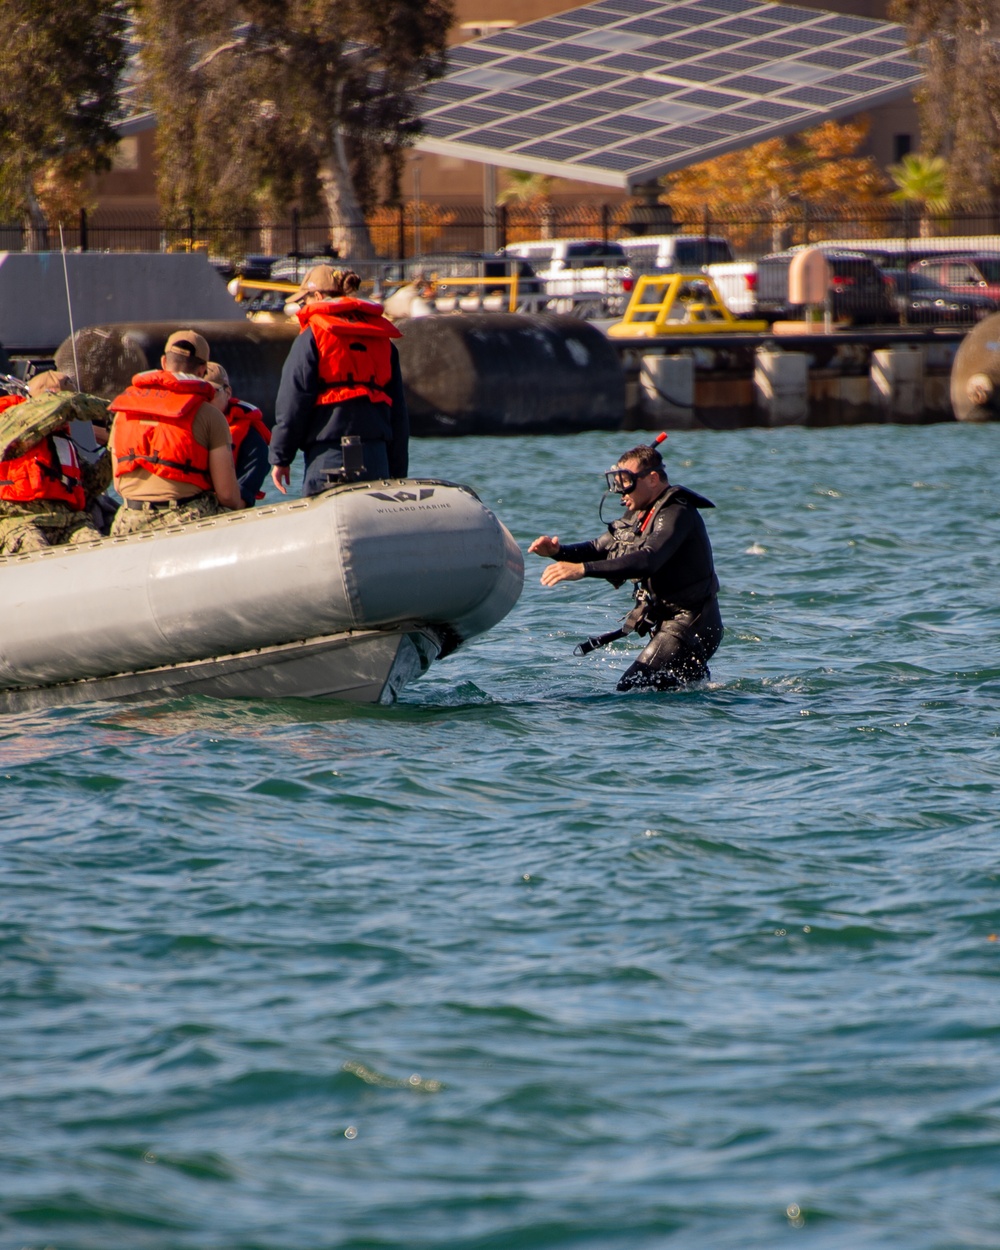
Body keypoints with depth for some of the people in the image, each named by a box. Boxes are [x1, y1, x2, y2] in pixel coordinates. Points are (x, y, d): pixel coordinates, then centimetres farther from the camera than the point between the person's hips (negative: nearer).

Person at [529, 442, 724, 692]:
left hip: (690, 629, -10)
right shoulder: (641, 515, 11)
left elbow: (647, 561, -36)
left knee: (632, 689, -15)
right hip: (668, 624, 10)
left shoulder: (676, 514, -20)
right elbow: (599, 549, 13)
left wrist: (582, 569, -42)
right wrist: (558, 551, -7)